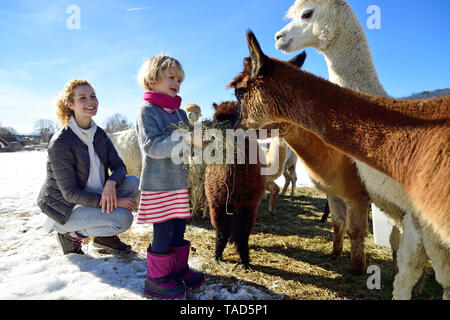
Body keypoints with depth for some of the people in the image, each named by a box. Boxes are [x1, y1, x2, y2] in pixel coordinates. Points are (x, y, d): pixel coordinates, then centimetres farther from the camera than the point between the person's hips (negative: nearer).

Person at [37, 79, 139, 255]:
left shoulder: (99, 133, 1)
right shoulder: (60, 142, -22)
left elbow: (119, 166, -2)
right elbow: (70, 193, -23)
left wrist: (111, 183, -27)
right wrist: (116, 201, -26)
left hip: (93, 195, 7)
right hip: (65, 206, -7)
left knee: (133, 182, -11)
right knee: (123, 218, -24)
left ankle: (104, 235, 3)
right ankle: (71, 233, 0)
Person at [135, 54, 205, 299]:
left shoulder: (180, 113, 14)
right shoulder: (147, 110, -8)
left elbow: (188, 144, 20)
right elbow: (150, 145, -20)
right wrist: (182, 140, -29)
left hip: (179, 182, 7)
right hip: (158, 184, -7)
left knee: (179, 229, 16)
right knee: (163, 232, 1)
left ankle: (179, 268, 33)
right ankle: (157, 278, 20)